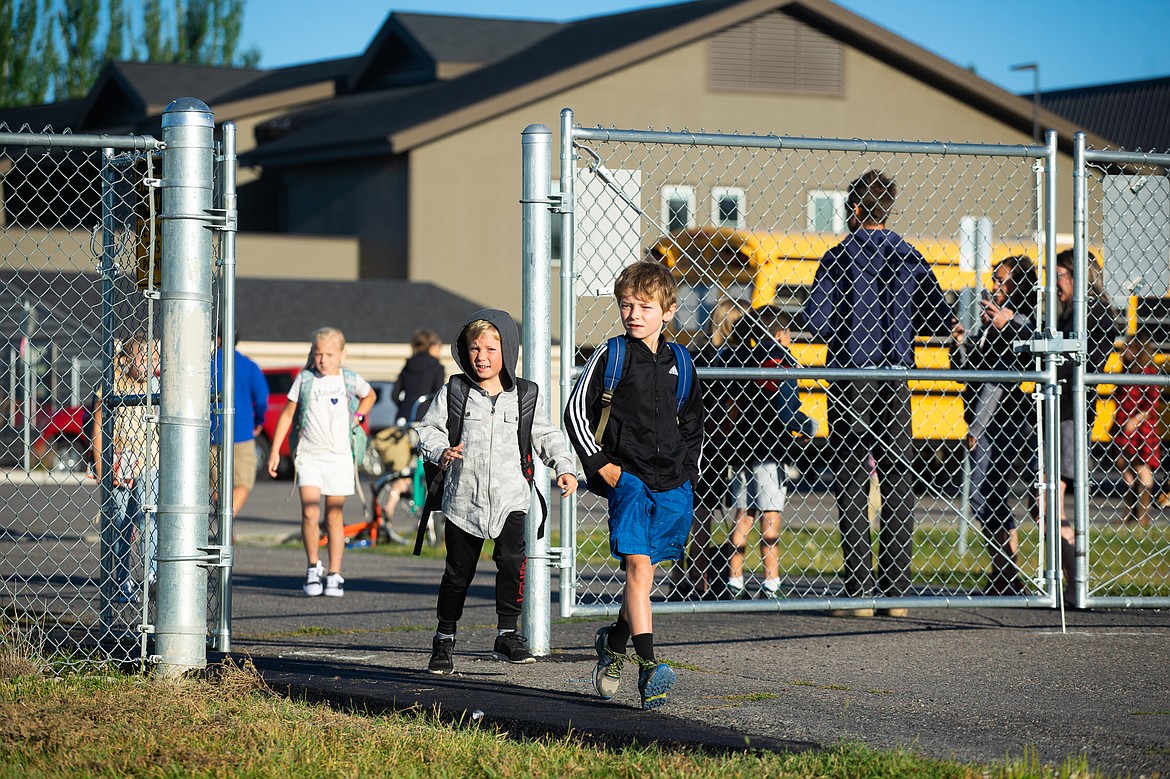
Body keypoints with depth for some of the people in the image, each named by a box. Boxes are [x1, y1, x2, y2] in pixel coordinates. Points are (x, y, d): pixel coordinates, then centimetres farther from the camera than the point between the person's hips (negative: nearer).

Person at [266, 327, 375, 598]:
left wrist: (358, 417, 7)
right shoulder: (304, 380, 1)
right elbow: (288, 413, 8)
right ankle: (313, 568, 4)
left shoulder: (350, 380, 2)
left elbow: (369, 395, 25)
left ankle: (334, 575, 11)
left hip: (340, 456, 1)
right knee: (309, 513, -14)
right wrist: (275, 451, 5)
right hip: (309, 455, -1)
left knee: (334, 517, 4)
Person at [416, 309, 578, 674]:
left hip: (510, 497, 0)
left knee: (512, 559, -21)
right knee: (458, 572, 8)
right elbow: (428, 430, 2)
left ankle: (507, 634, -12)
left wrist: (564, 468, -1)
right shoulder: (454, 392, 3)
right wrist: (441, 452, -18)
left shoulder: (523, 397, 6)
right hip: (464, 497, 0)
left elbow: (547, 435, 13)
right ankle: (444, 640, 24)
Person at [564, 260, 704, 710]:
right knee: (638, 566, -18)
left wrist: (688, 470, 14)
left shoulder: (679, 363, 10)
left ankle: (614, 643, 36)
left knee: (642, 571, 12)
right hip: (626, 476, -4)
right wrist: (599, 463, -5)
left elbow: (692, 423, 24)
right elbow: (576, 411, 1)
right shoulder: (611, 357, -2)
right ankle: (647, 666, -24)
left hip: (671, 484, 4)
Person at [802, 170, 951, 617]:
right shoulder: (910, 258, 6)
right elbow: (941, 322, 5)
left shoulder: (840, 257, -4)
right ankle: (896, 591, 5)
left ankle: (859, 593, -4)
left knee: (852, 483, 0)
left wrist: (844, 333, 10)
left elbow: (815, 320, -11)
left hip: (852, 375, -3)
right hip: (895, 377, 3)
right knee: (898, 481, 7)